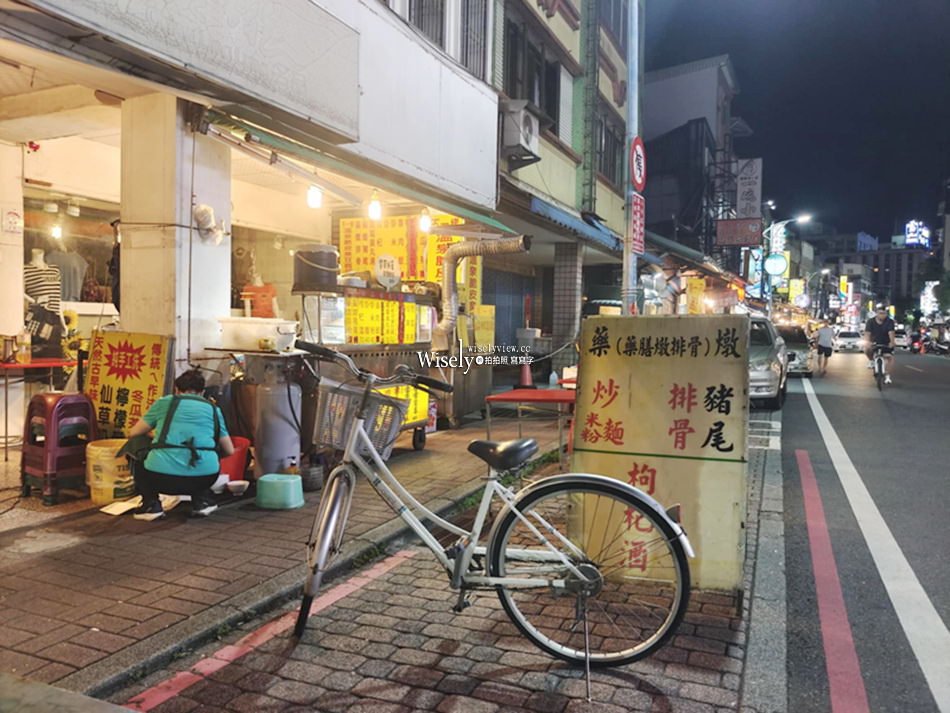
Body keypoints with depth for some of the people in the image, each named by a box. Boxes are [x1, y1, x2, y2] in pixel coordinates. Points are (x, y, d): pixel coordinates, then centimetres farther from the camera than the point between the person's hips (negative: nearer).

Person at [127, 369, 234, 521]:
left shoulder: (165, 402, 13)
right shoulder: (213, 409, 17)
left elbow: (133, 433, 20)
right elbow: (229, 450, 19)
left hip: (162, 478, -1)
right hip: (204, 478, 1)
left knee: (138, 462, 32)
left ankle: (151, 505, 13)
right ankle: (202, 500, 19)